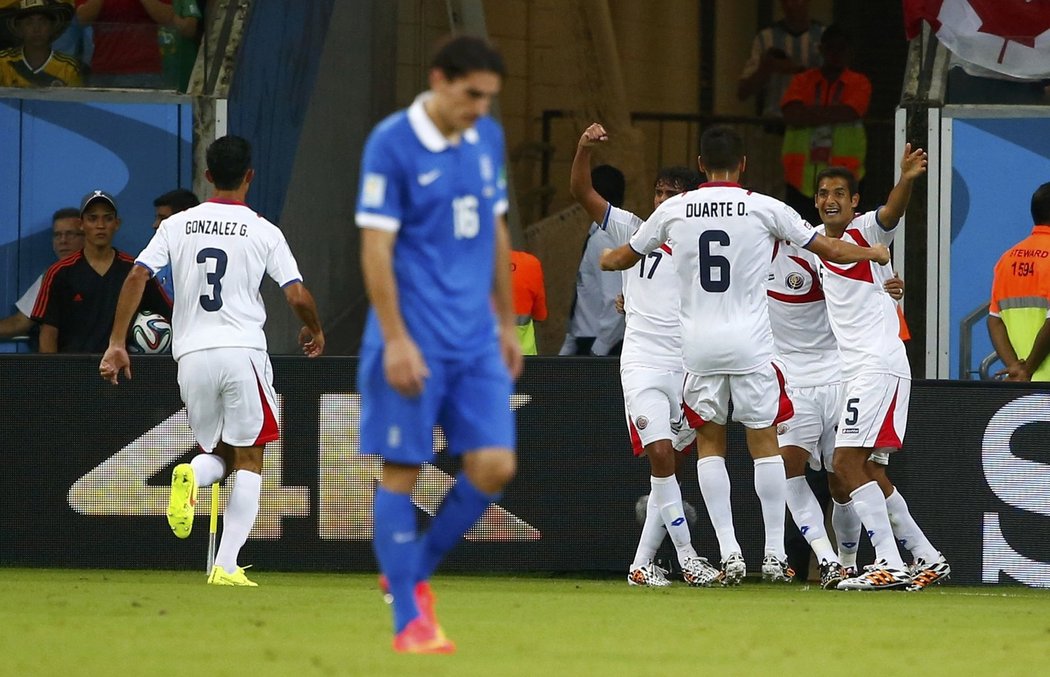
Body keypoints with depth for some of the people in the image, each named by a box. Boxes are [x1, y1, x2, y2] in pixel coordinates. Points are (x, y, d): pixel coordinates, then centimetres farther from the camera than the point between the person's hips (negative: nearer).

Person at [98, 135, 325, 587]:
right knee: (249, 460, 5)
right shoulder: (264, 232, 0)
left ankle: (192, 475, -20)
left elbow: (136, 277, -2)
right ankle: (227, 566, -7)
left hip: (192, 355, 3)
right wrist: (314, 331, 17)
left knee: (219, 455, 18)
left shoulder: (177, 226, 6)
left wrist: (116, 344, 1)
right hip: (243, 352, -3)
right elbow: (298, 297, -4)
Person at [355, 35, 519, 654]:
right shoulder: (392, 144, -11)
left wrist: (507, 323, 18)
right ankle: (409, 619, 6)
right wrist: (396, 340, -17)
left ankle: (415, 571, 19)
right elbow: (376, 248, -12)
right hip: (416, 341, -6)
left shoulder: (488, 139, 8)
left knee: (494, 468, -2)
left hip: (478, 340, 6)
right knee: (403, 471, 0)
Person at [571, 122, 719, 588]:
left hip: (689, 369, 2)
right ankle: (686, 558, -15)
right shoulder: (635, 232, 6)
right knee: (660, 455, -17)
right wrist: (585, 147, -14)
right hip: (643, 364, -2)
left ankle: (642, 563, 11)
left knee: (668, 466, 4)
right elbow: (581, 192, 1)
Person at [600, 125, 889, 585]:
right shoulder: (765, 209, -1)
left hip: (698, 345, 1)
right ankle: (775, 553, 6)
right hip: (750, 343, -1)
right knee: (764, 442, 8)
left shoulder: (674, 211, 4)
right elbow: (830, 250, 8)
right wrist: (873, 253, 28)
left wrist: (607, 260, 45)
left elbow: (624, 258, 20)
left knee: (709, 441, 12)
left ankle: (728, 551, 2)